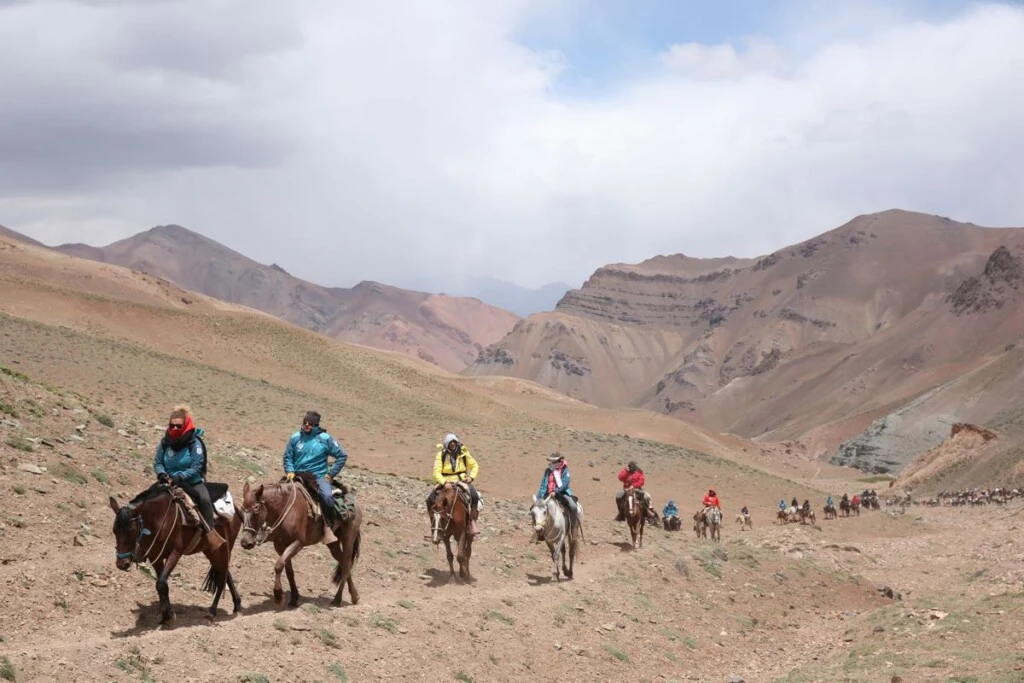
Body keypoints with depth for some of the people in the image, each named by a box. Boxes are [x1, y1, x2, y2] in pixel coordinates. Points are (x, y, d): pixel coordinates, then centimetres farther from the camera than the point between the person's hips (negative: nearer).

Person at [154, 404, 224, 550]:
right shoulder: (165, 443, 1)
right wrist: (162, 474, -14)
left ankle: (210, 533, -27)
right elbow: (157, 463, 8)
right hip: (169, 482, 5)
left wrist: (179, 477, -27)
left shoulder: (194, 443, -10)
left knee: (204, 499, -30)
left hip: (193, 482, -5)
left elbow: (196, 467, -14)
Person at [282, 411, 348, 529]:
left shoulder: (325, 439, -2)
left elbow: (342, 456, 3)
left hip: (319, 476, -3)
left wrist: (331, 474, -2)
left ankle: (330, 527, -16)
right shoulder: (295, 438, 5)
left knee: (327, 496, -30)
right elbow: (287, 457, 13)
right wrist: (290, 471, -5)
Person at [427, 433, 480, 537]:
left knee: (474, 496, -28)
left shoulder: (463, 453, 2)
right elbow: (436, 472, -12)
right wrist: (444, 483, -29)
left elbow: (475, 465, 10)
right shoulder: (441, 455, -5)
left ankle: (472, 522, -17)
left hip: (462, 481, 1)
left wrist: (471, 477, -8)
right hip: (445, 482, -1)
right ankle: (433, 523, -3)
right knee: (431, 499, -23)